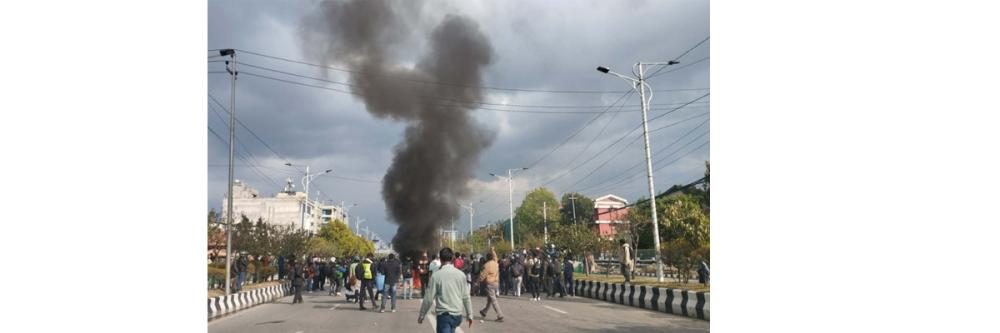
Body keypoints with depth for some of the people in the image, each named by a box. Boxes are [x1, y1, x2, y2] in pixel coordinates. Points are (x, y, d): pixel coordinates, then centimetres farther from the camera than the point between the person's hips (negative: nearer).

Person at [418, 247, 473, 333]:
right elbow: (466, 297, 4)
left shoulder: (436, 275, -9)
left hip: (444, 315, -4)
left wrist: (422, 315, 6)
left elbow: (428, 298, -6)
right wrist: (469, 314, 13)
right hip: (457, 315, 4)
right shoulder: (461, 274, 0)